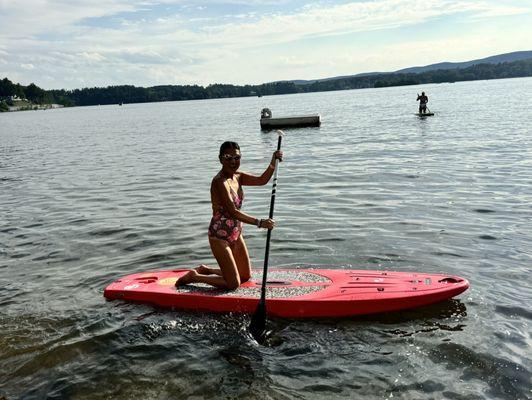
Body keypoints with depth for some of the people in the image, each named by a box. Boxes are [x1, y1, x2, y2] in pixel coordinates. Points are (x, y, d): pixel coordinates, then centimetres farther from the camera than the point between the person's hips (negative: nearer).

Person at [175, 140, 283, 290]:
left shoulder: (237, 176, 4)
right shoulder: (220, 182, -23)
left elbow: (262, 180, 0)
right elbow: (233, 212, -28)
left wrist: (273, 162, -14)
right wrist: (260, 223, -30)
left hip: (235, 234, 9)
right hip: (219, 237, -9)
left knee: (246, 276, 20)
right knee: (233, 284, -5)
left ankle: (205, 270, 32)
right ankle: (194, 277, 12)